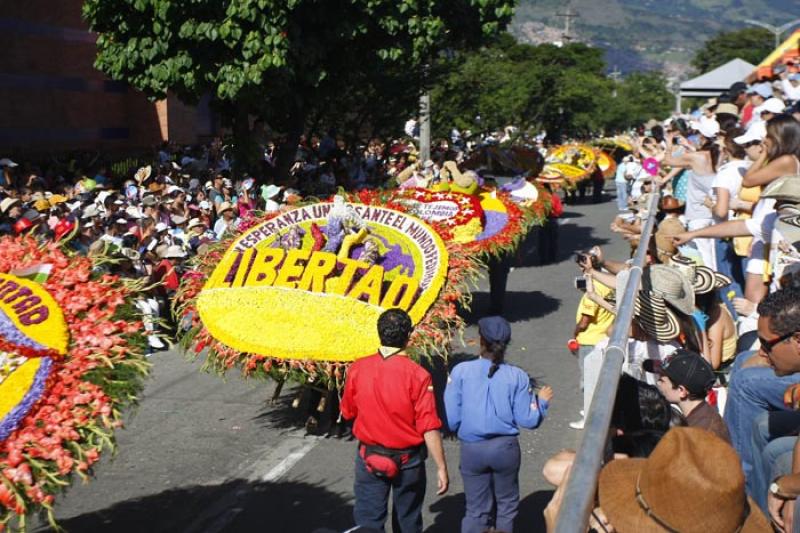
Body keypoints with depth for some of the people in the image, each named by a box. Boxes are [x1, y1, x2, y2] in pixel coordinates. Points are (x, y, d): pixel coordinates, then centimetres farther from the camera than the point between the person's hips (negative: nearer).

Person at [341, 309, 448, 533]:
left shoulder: (358, 369, -9)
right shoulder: (417, 375, -19)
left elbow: (348, 413, 4)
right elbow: (429, 428, -18)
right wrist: (441, 467, -11)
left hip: (370, 458, 1)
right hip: (408, 460, -1)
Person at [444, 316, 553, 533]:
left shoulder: (460, 371, -10)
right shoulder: (517, 376, -8)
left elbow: (451, 420, -9)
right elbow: (527, 420, -5)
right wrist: (541, 401, 15)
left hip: (472, 449, 0)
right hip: (505, 448, 0)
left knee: (476, 510, 11)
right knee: (507, 505, 19)